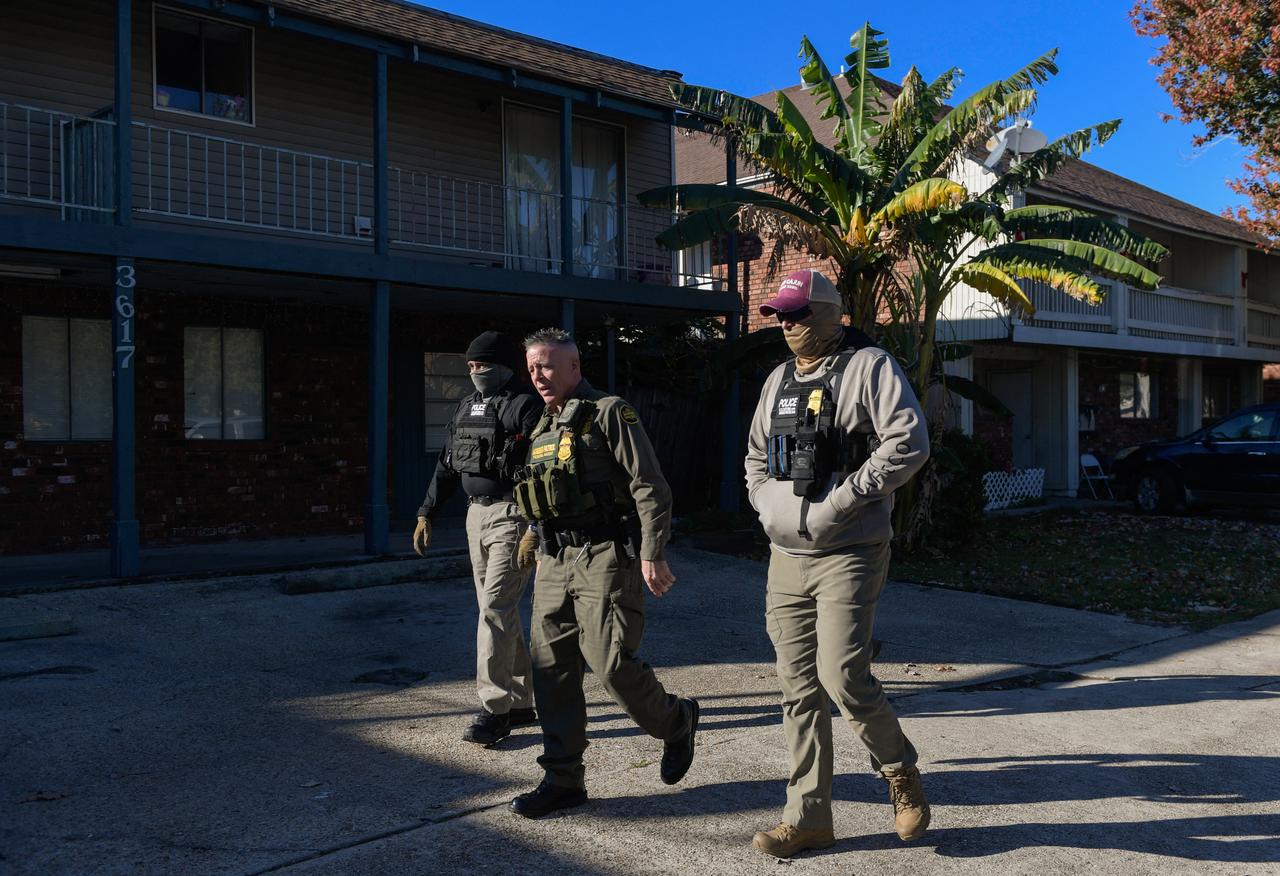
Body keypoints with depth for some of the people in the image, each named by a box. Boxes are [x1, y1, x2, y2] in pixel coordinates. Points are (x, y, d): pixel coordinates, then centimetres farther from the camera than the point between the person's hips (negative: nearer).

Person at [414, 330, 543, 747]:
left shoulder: (526, 406, -11)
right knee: (501, 612, 12)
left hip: (511, 516, -8)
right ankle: (520, 702, 22)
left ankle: (495, 709, -4)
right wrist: (426, 513, 15)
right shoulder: (467, 406, 14)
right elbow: (447, 464, 19)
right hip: (476, 514, 8)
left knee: (496, 610, -11)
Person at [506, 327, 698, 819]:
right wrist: (539, 544, 22)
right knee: (551, 667, 5)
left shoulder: (609, 414, -5)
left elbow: (650, 487, -11)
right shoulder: (544, 430, 18)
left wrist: (652, 555, -17)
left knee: (610, 662, -11)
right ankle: (563, 779, 15)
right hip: (555, 562, 8)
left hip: (606, 557, -7)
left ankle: (676, 723, 18)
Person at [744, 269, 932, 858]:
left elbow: (909, 443, -17)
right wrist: (766, 502, 8)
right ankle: (808, 819, 18)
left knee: (843, 678, -12)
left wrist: (841, 498, -18)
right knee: (799, 689, 8)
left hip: (848, 555, -7)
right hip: (785, 556, 7)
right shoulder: (779, 380, 16)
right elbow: (756, 454, 26)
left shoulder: (869, 366, -6)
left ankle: (900, 771, 18)